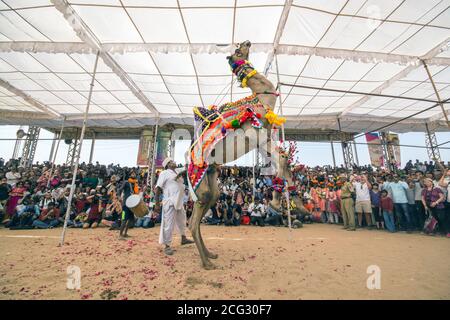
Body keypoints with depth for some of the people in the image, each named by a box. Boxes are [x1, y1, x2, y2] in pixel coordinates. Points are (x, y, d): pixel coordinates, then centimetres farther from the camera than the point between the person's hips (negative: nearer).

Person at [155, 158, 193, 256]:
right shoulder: (164, 173, -7)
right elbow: (158, 188, -12)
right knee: (169, 224, -1)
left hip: (179, 202, 8)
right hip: (170, 203, -8)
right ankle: (167, 246, 12)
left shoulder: (178, 174, 14)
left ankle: (183, 239, 40)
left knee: (182, 221, 21)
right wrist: (157, 204, -17)